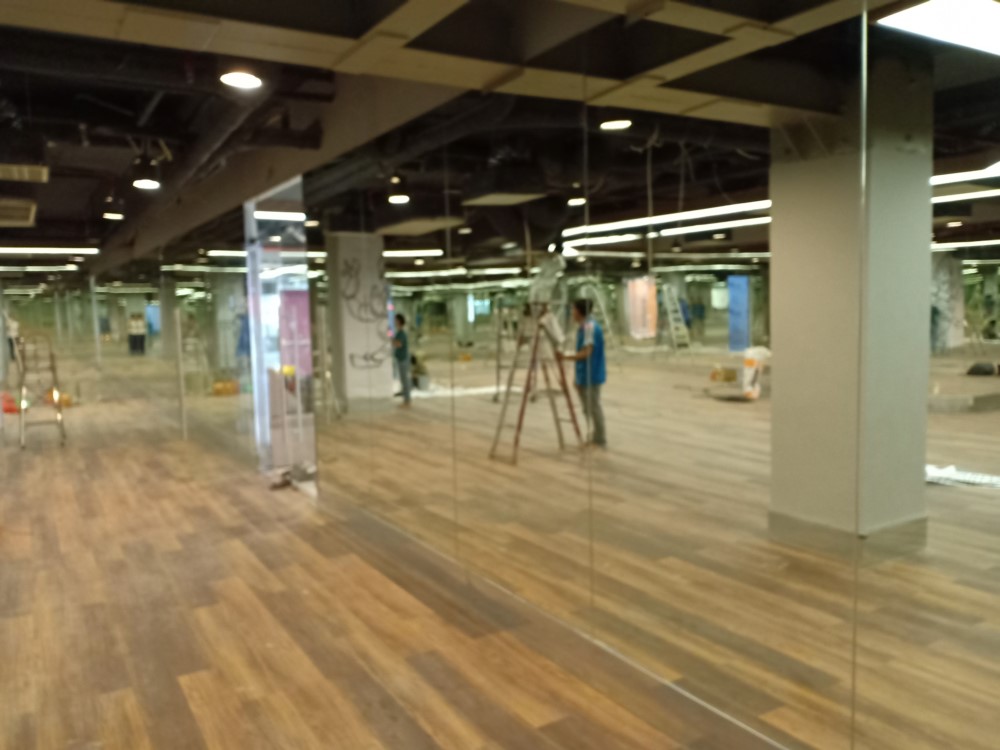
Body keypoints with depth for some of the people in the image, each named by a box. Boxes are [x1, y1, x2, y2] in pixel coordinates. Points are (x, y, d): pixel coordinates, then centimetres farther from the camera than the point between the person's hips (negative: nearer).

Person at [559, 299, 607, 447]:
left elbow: (586, 353, -25)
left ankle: (600, 441, 9)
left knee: (593, 407, -1)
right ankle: (597, 438, 28)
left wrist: (566, 357, -27)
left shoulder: (590, 327, -19)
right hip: (584, 375, 10)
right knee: (589, 407, 17)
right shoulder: (583, 326, 11)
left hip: (591, 375, -10)